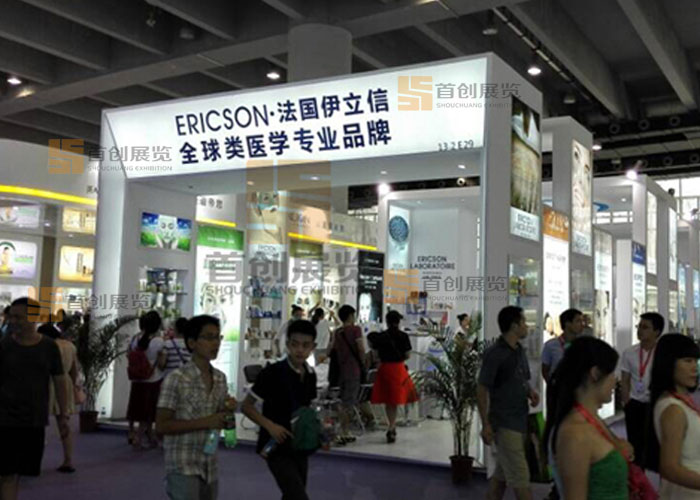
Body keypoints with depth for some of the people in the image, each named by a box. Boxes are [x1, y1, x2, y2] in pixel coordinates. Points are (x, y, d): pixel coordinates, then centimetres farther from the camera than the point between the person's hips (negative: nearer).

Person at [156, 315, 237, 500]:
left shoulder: (220, 379, 6)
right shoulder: (177, 378, -14)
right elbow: (161, 426, -15)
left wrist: (229, 412, -7)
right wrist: (205, 422, -22)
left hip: (210, 467, 7)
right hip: (183, 467, -7)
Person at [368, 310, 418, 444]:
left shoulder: (380, 336, -2)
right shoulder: (403, 336, -5)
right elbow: (408, 355, -4)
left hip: (384, 368, 2)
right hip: (398, 368, -1)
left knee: (388, 400, 12)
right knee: (395, 400, 5)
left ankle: (392, 428, 20)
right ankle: (391, 429, -5)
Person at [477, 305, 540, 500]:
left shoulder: (519, 350, 9)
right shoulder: (494, 354, -15)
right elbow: (481, 390, -13)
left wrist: (530, 391, -1)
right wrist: (486, 424, -16)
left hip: (520, 420, 8)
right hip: (504, 423, -8)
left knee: (502, 474, 16)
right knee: (520, 477, -3)